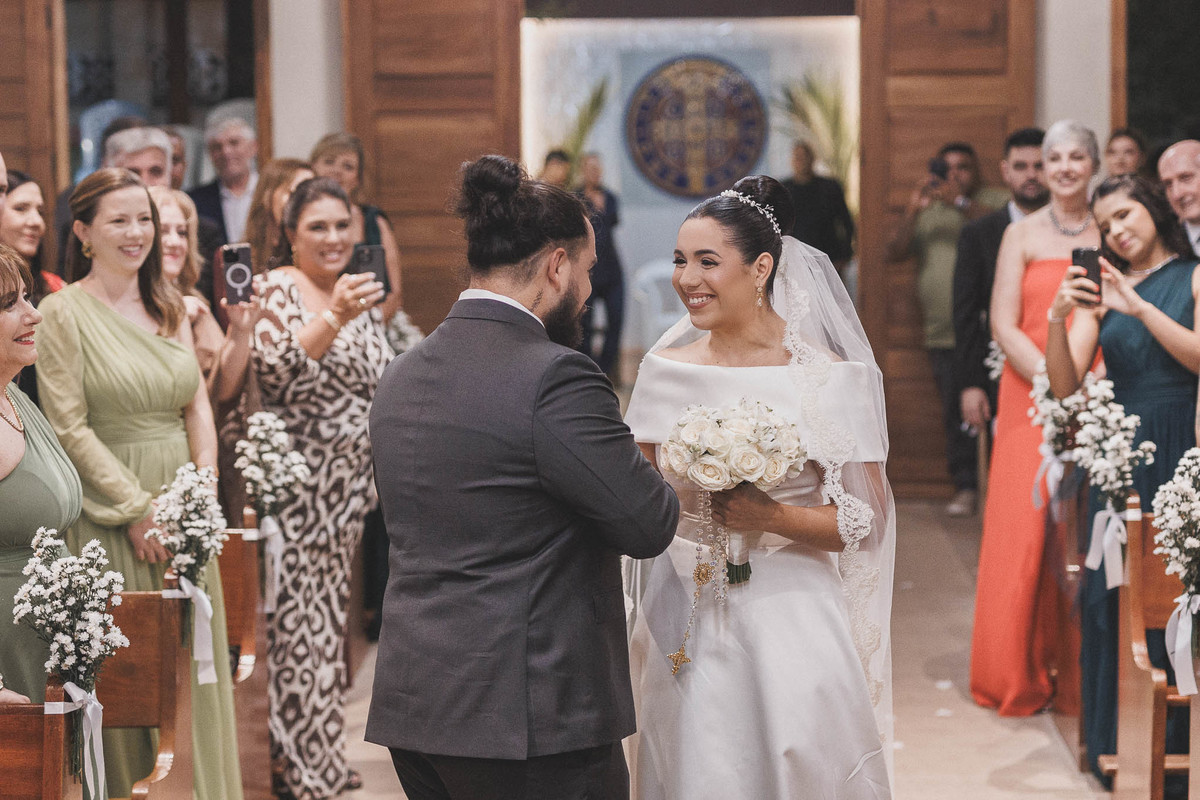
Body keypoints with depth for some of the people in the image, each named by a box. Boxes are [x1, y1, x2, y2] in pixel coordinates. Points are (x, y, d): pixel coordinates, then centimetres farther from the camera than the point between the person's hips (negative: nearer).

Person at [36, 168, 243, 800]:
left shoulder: (170, 306, 11)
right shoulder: (63, 312, -7)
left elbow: (197, 401, 12)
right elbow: (69, 427, -11)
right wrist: (137, 508, -13)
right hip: (110, 509, -5)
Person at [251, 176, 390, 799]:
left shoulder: (361, 296, 12)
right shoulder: (276, 290, -8)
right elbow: (278, 370, -25)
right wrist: (335, 316, -36)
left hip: (349, 482, 7)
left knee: (331, 609, 12)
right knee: (298, 614, -4)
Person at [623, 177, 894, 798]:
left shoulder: (827, 376, -8)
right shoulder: (664, 370, 3)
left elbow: (867, 521, -8)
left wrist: (773, 519, -21)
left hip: (788, 626, -3)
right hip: (681, 625, 3)